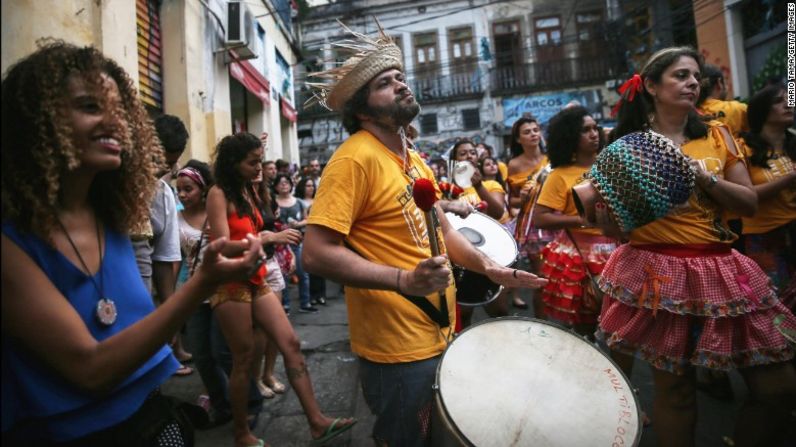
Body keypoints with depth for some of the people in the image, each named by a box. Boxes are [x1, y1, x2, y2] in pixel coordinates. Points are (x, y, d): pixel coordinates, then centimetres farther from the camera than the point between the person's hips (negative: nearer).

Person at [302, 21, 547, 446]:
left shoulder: (413, 159, 10)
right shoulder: (355, 158, -20)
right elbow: (316, 253, -26)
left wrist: (489, 267, 3)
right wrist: (402, 280, -31)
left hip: (439, 332, 9)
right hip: (398, 347, -9)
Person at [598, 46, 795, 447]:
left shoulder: (717, 135, 10)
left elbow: (751, 204, 4)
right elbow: (609, 221, 0)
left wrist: (705, 177, -12)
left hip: (720, 269, 4)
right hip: (656, 272, -4)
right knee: (673, 388, 6)